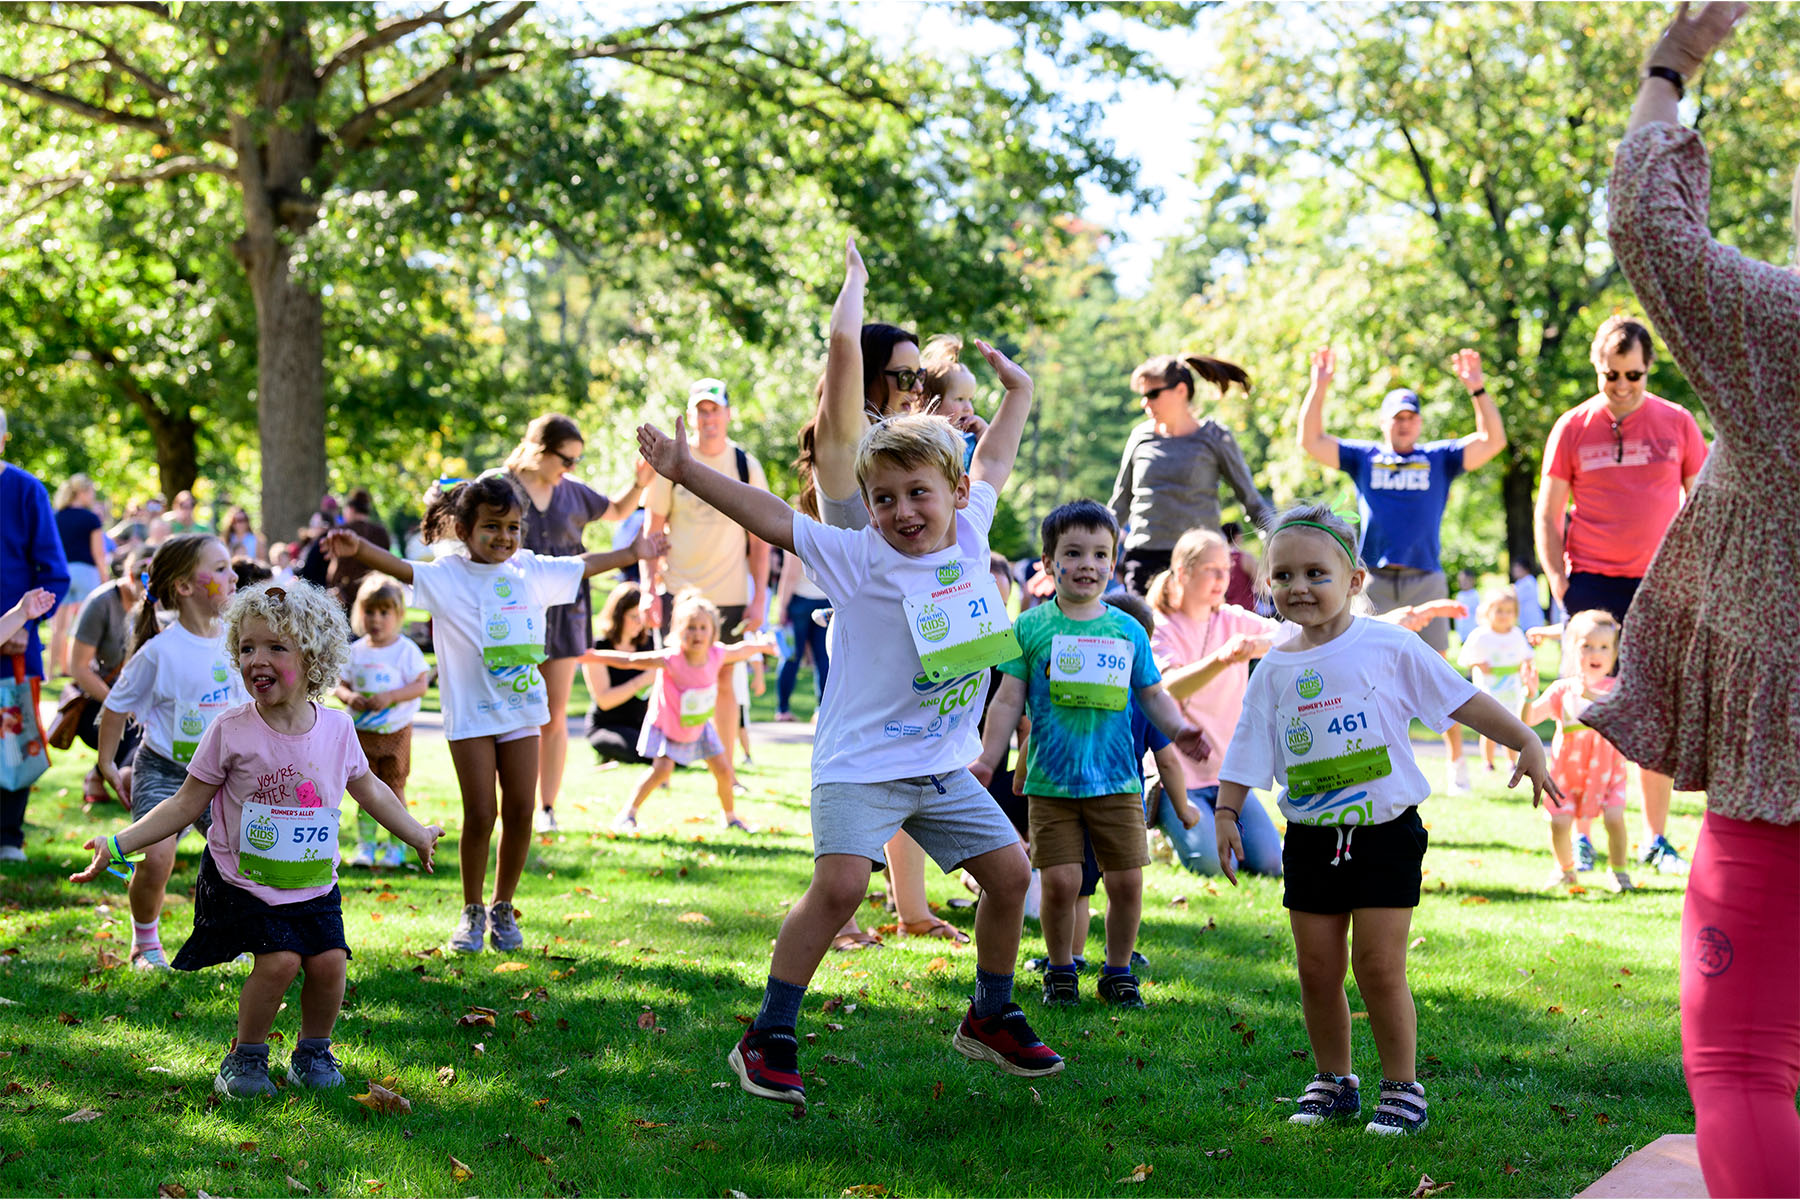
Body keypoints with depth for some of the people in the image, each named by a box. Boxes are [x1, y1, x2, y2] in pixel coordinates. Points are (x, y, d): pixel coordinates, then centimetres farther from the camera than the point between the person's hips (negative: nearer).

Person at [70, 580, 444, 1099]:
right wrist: (117, 845, -11)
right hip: (244, 882, -3)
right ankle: (245, 1056, 4)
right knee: (280, 959, -19)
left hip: (313, 884, 3)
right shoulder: (230, 731, -11)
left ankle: (313, 1051, 16)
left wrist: (418, 835, 25)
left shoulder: (336, 729, -2)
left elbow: (366, 787, 16)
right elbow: (186, 804, -5)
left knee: (329, 960, -11)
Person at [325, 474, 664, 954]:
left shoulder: (531, 572, 8)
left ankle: (503, 908, 20)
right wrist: (359, 549, -42)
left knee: (520, 811, 4)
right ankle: (472, 911, 13)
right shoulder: (447, 576, -7)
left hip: (520, 706, 4)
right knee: (480, 814, -5)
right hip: (470, 714, -4)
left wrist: (633, 552, 33)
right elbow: (402, 569, -23)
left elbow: (582, 565, 23)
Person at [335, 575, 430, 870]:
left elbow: (420, 685, -10)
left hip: (395, 731, -3)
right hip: (362, 731, 3)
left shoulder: (406, 650, -6)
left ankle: (397, 846, 11)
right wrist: (349, 697, -15)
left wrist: (390, 696, -22)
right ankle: (365, 845, 10)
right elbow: (340, 684, 8)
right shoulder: (356, 651, 4)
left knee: (393, 789, 1)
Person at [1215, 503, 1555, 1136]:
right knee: (1318, 970, 6)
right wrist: (1225, 811, 0)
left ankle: (1403, 1088, 8)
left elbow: (1464, 699, -2)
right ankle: (1333, 1082, 22)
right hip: (1310, 839, 3)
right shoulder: (1274, 669, 4)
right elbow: (1248, 750, 9)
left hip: (1385, 830, -3)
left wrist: (1526, 741, -7)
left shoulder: (1388, 646, -5)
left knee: (1379, 966, -5)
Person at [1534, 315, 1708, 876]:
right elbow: (1548, 513, 7)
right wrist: (1557, 577, -3)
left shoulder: (1677, 423, 4)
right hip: (1591, 582, -1)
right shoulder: (1572, 428, 2)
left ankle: (1655, 839, 11)